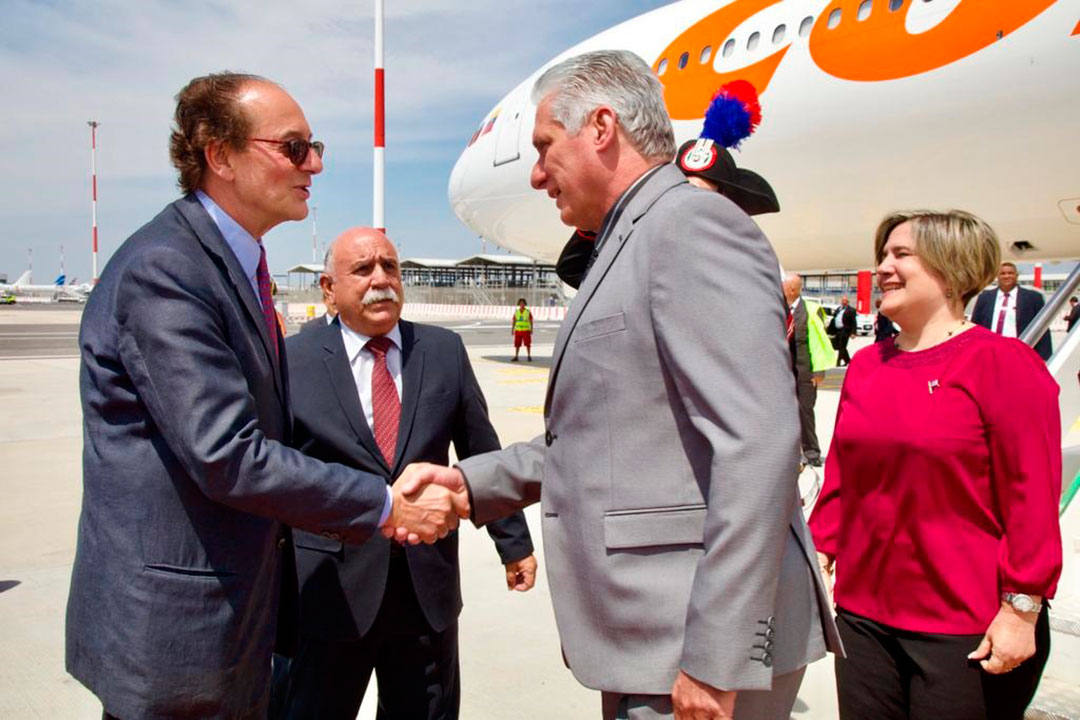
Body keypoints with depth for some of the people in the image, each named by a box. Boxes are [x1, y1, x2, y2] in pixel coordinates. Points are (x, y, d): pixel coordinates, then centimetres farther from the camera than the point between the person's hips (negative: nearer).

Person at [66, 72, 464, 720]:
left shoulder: (237, 266, 10)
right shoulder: (163, 270, -21)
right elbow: (227, 456, -27)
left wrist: (379, 497, 6)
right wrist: (385, 507, -19)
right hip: (173, 627, -9)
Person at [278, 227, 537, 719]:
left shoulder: (445, 351, 4)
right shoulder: (293, 360, -3)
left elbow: (483, 453, 8)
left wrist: (514, 542, 12)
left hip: (429, 583, 2)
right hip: (329, 587, -2)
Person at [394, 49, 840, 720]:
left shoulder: (692, 224, -13)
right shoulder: (631, 247, 16)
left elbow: (757, 444, -23)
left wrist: (715, 657, -22)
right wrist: (471, 481, 7)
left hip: (698, 644, -9)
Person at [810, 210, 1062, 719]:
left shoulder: (1003, 362, -9)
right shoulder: (865, 365, 7)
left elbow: (1033, 496, -11)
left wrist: (1022, 609, -13)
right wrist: (822, 553, 8)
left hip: (967, 629, -5)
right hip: (862, 613, 5)